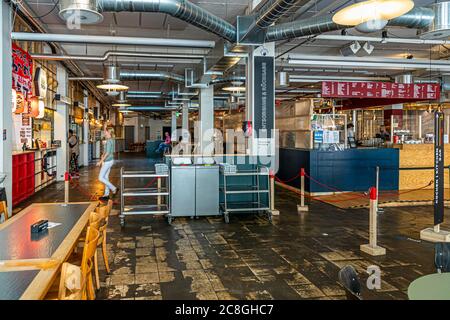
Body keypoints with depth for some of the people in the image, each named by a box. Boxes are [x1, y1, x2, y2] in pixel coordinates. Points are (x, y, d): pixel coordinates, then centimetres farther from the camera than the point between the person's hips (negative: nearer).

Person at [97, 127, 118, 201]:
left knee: (101, 178, -3)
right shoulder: (111, 140, 10)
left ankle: (114, 188, 0)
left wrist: (101, 161, -20)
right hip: (109, 161, 10)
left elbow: (107, 153, -23)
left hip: (107, 161, -10)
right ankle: (106, 194, 18)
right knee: (105, 177, 13)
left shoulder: (109, 141, -19)